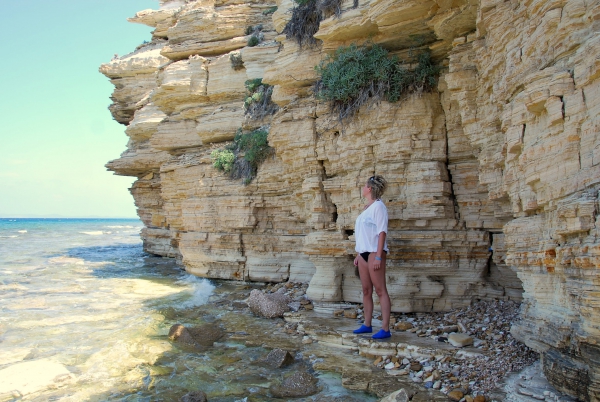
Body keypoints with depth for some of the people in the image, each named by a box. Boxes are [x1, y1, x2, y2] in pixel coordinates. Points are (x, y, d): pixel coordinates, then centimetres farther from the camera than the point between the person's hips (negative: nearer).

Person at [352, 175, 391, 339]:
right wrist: (358, 254, 18)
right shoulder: (366, 208, 16)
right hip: (364, 252, 9)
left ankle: (385, 329, -5)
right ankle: (367, 325, 19)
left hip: (374, 252, -9)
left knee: (380, 290, -7)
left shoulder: (378, 206, -8)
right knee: (366, 291, 11)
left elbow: (382, 231, -15)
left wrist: (378, 256, -20)